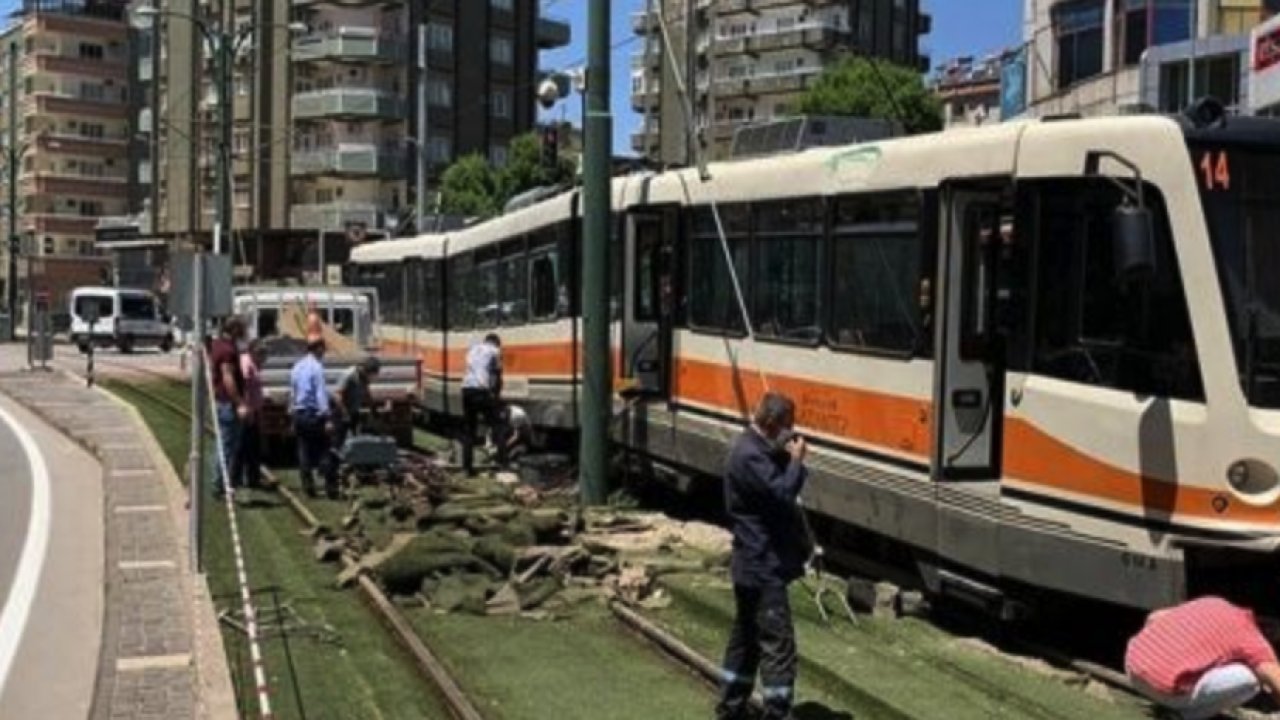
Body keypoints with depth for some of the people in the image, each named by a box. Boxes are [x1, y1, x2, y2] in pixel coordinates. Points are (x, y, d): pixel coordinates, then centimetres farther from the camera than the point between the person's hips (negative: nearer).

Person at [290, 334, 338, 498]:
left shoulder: (296, 367, 10)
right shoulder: (316, 367, -12)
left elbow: (292, 392, 14)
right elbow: (321, 393, -17)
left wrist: (292, 411, 20)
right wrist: (327, 418, -19)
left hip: (299, 415, 7)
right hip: (315, 414, -7)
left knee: (304, 452, 9)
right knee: (324, 452, -4)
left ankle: (308, 487, 9)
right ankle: (331, 489, -6)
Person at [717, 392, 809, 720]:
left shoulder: (759, 450, 14)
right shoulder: (750, 456, -19)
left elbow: (780, 483, 15)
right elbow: (781, 493, -26)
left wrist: (790, 459, -1)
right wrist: (796, 459, -14)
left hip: (753, 565, 11)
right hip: (763, 567, -11)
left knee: (747, 637, 18)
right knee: (778, 642, -8)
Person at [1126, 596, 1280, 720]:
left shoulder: (1212, 603, 21)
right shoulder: (1251, 640, 1)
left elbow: (1153, 618, 30)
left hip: (1133, 668, 8)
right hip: (1164, 688, -7)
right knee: (1250, 680, -6)